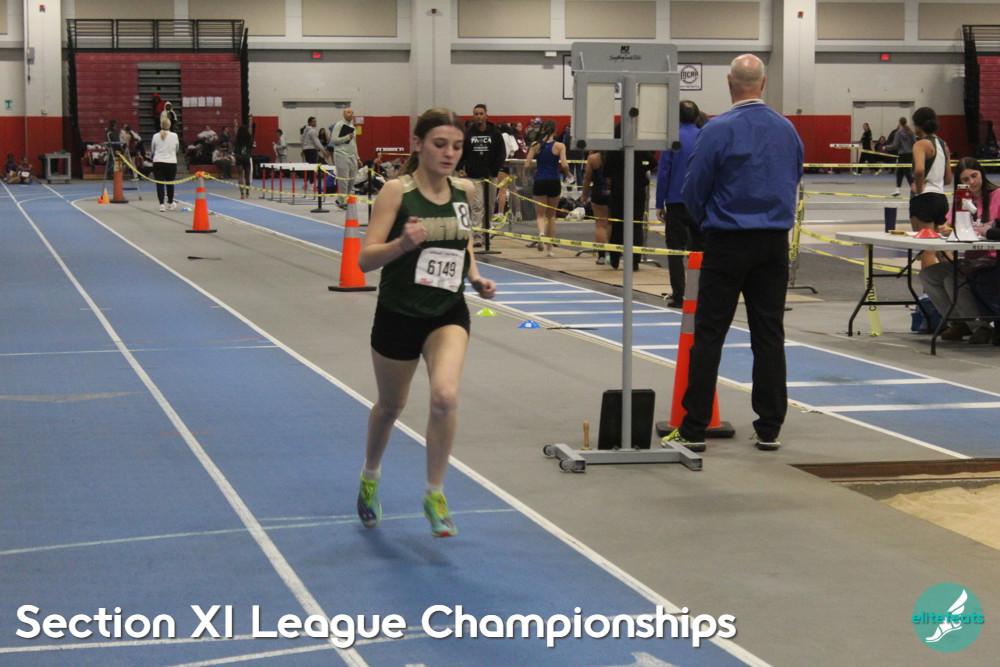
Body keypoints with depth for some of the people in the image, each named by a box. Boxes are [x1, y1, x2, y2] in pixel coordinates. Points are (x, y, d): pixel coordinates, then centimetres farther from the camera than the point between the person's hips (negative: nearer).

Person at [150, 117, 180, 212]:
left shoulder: (156, 136, -3)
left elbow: (152, 149, 11)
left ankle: (161, 204, -6)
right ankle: (171, 203, 28)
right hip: (171, 162, 0)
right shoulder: (174, 136, -4)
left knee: (159, 183, 2)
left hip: (158, 162, 0)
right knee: (170, 183, 14)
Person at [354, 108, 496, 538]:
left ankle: (435, 494, -6)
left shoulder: (464, 191, 0)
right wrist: (403, 243, -35)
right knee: (391, 406, 17)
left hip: (448, 313, 2)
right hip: (398, 314, -2)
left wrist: (476, 277, 4)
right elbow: (365, 259, -18)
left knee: (445, 396, -23)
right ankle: (370, 476, 47)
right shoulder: (397, 192, -14)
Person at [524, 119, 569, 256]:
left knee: (540, 215, 7)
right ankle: (549, 247, 18)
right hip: (554, 182, 0)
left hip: (539, 182, 0)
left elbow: (527, 165, -5)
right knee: (551, 215, 16)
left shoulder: (535, 145, -1)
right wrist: (568, 173, 6)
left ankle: (541, 233, -27)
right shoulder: (559, 146, -5)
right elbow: (564, 165, -15)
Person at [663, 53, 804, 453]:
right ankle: (769, 429, 10)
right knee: (769, 335, 7)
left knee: (709, 334, -1)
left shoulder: (718, 130, -11)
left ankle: (694, 430, -1)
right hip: (774, 243, 5)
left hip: (728, 243, -4)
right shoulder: (787, 130, 5)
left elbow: (693, 191, -5)